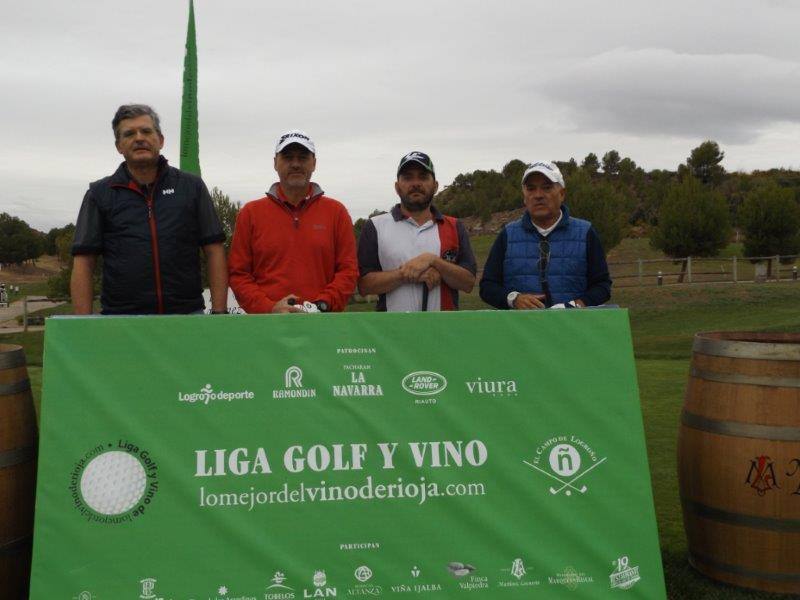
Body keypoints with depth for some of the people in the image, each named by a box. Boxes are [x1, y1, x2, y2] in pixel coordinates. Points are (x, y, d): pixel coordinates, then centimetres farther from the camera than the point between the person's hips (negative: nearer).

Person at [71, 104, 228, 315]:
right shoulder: (100, 193, 8)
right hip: (121, 319, 0)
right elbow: (83, 262, 4)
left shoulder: (192, 187, 9)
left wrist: (219, 312, -4)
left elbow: (214, 250, 5)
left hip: (186, 313, 0)